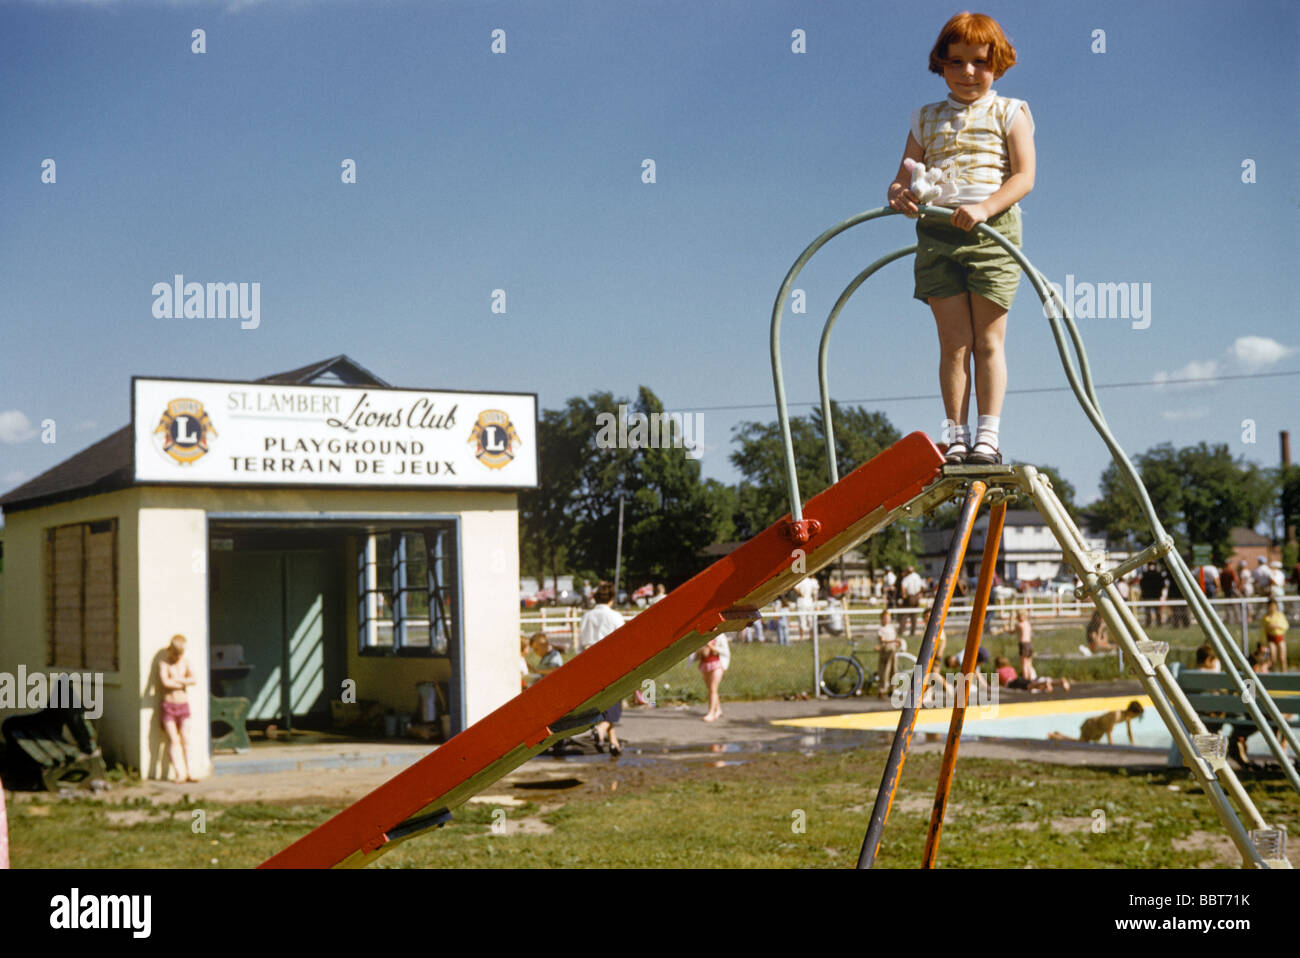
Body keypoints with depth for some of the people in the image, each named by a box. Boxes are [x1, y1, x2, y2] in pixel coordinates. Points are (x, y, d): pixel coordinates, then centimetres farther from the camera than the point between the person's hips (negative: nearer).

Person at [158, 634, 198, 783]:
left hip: (183, 705, 3)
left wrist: (177, 679, -14)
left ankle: (189, 772, 0)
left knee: (185, 739, 0)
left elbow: (195, 680, -8)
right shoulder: (164, 662, -5)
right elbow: (165, 682, -21)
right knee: (173, 740, -7)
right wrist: (184, 683, -9)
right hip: (168, 705, -3)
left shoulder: (185, 662, 6)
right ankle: (179, 773, -10)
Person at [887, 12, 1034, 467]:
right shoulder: (927, 118, 18)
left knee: (988, 339, -2)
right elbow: (907, 172, 14)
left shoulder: (1009, 113, 9)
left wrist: (984, 208, -19)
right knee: (953, 341, 0)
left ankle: (987, 437, -1)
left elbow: (1024, 176, -2)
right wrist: (900, 192, -12)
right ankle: (956, 437, 0)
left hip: (992, 230, -2)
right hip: (936, 233, 2)